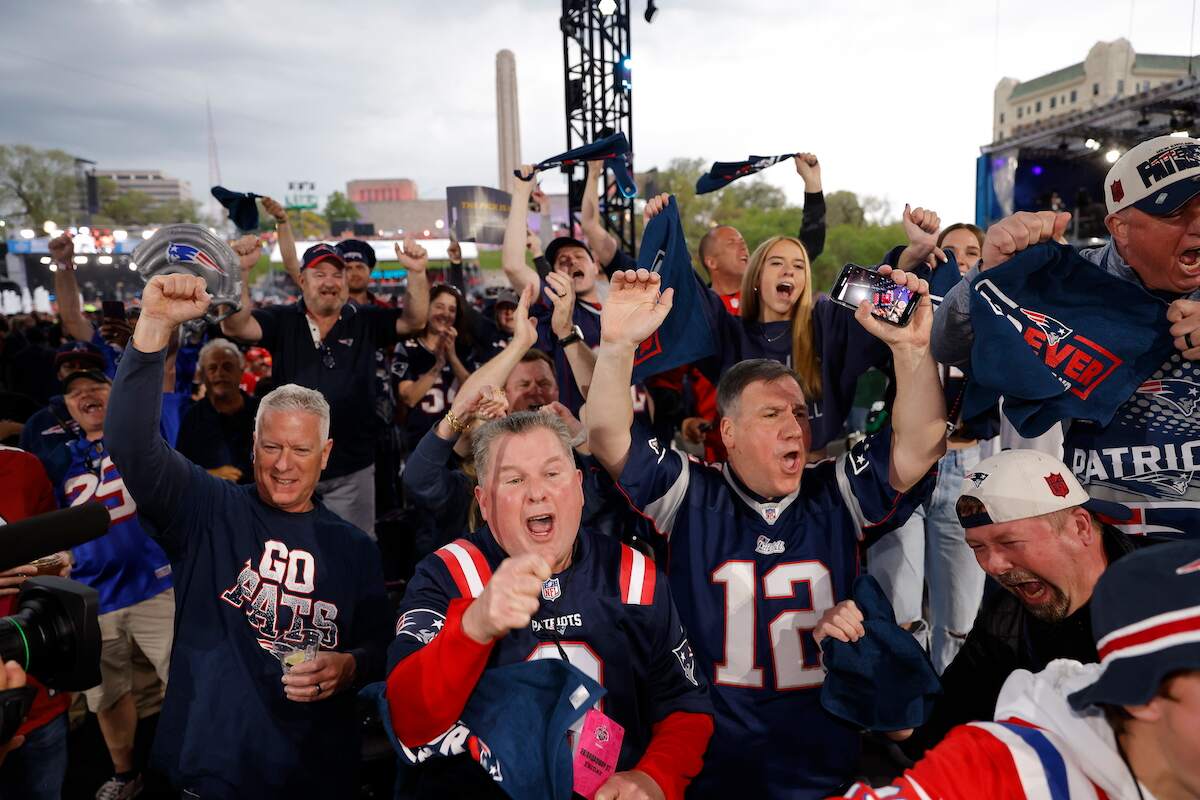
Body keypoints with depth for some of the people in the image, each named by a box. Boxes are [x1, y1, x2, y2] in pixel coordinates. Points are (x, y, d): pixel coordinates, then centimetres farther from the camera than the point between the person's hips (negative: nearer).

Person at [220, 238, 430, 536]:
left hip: (353, 469, 0)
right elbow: (234, 326, -12)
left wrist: (416, 273, -26)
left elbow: (414, 321, -9)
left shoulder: (366, 321, 2)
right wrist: (241, 271, -26)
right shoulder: (282, 321, 2)